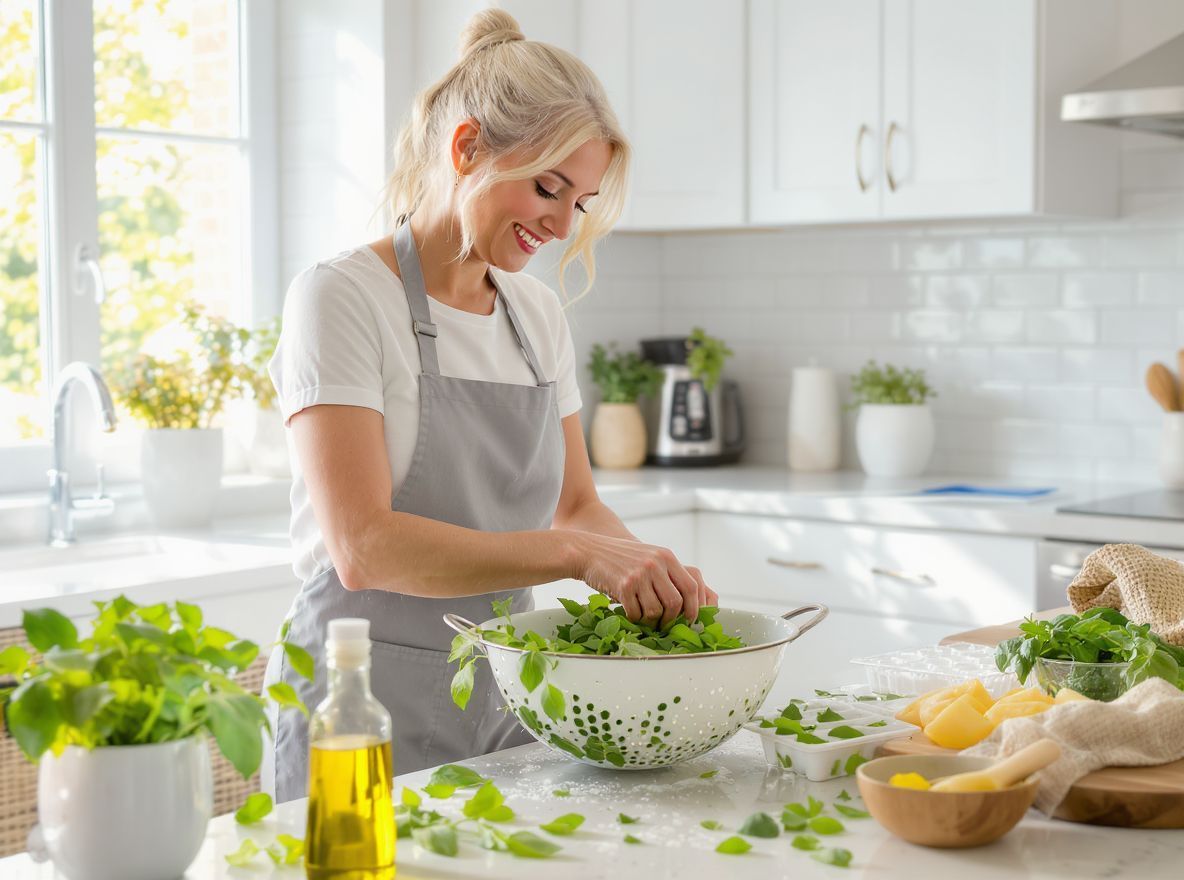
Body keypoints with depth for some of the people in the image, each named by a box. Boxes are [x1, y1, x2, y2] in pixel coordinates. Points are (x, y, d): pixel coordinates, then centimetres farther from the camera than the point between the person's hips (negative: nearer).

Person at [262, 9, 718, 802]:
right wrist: (576, 553, -30)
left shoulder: (538, 313, 8)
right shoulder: (342, 298, -13)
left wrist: (646, 569, -9)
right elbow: (364, 547, -23)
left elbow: (576, 505, 13)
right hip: (370, 728, -6)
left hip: (506, 705, 6)